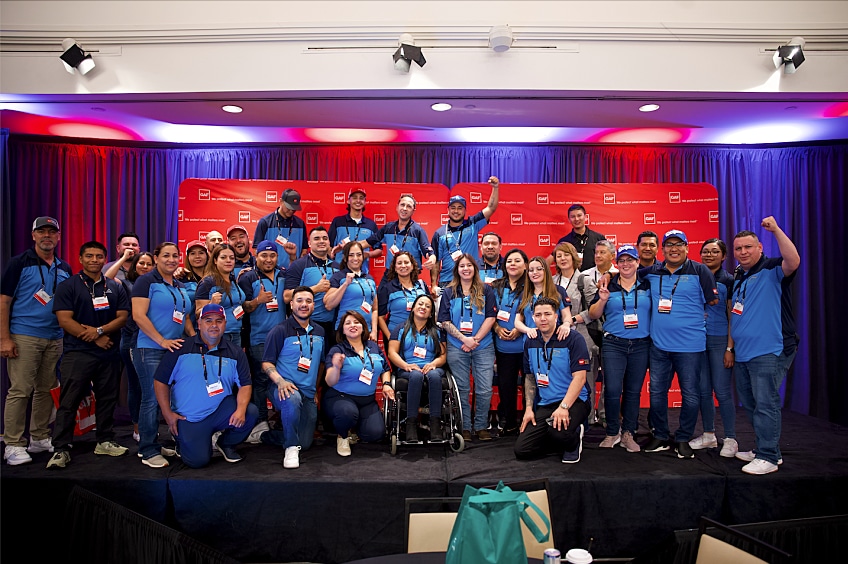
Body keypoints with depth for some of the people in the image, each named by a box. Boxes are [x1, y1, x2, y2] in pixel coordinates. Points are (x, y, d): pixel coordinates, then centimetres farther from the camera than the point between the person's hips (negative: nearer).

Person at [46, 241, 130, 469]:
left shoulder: (115, 287, 10)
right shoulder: (68, 286, 0)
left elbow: (122, 317, 4)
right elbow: (64, 320, -8)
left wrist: (99, 330, -14)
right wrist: (96, 339, -11)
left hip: (109, 354, 4)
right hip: (77, 353, -3)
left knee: (107, 399, 10)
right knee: (68, 403, -4)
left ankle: (105, 441, 21)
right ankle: (61, 449, 2)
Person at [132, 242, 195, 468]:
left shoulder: (180, 286, 17)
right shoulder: (147, 281, -5)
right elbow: (138, 315, -14)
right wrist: (162, 341, -18)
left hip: (176, 350, 7)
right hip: (151, 350, -7)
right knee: (152, 398, -3)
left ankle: (153, 443, 24)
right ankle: (149, 452, 8)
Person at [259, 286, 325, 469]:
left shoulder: (319, 332, 10)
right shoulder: (280, 331, -6)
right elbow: (266, 363, -9)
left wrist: (317, 390, 15)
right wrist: (280, 381, -26)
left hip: (309, 394, 6)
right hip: (284, 387, -5)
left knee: (305, 443, 5)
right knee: (293, 398, -42)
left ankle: (268, 435, 32)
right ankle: (291, 448, -20)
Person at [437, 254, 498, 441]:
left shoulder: (486, 290, 5)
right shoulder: (449, 292, 5)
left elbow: (491, 317, -2)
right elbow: (444, 321, 0)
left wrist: (475, 339, -10)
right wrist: (464, 338, -11)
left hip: (483, 347, 0)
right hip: (456, 347, 0)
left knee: (484, 390, -1)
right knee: (462, 389, 6)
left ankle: (481, 426, 16)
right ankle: (465, 427, 19)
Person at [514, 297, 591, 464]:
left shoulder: (573, 339, -10)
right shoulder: (530, 342, 8)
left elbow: (580, 378, -16)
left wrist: (564, 407, -26)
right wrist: (528, 409, 5)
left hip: (574, 400, -5)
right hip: (545, 405, 6)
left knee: (557, 430, -37)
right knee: (521, 450, -5)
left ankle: (574, 442, 2)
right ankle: (564, 439, 19)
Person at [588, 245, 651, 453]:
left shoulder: (648, 285, 5)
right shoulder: (608, 286, 3)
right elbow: (593, 315, 4)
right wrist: (602, 300, -12)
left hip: (641, 345, 1)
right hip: (613, 344, -1)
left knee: (633, 391, 8)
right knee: (612, 389, -8)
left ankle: (628, 434, 21)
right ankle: (612, 433, 11)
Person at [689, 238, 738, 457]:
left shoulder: (729, 281, -1)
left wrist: (730, 348, -10)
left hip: (719, 340, -4)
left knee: (722, 391, -3)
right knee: (704, 390, 9)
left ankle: (730, 439, 9)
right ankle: (709, 435, 21)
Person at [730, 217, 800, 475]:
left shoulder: (772, 270, -6)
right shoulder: (738, 278, 16)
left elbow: (793, 261, -29)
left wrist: (776, 230, -30)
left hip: (769, 352, -8)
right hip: (743, 354, 9)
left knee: (766, 404, -7)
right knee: (750, 405, 15)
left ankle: (768, 457, 2)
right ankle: (764, 449, 28)